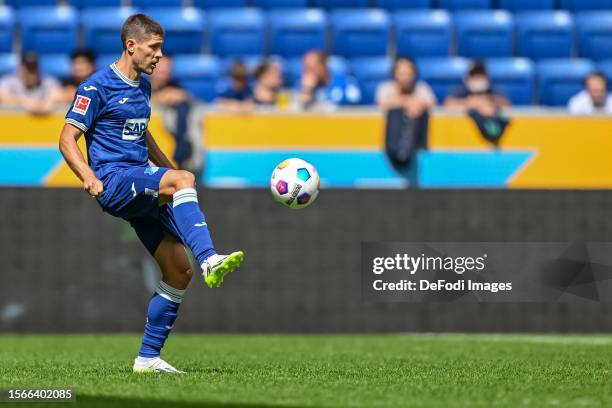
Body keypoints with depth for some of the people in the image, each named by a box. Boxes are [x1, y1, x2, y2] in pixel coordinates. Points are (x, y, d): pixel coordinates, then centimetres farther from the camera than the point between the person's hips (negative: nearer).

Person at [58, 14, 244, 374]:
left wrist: (169, 168, 30)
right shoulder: (98, 87, -5)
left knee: (179, 270, -1)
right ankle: (210, 261, -49)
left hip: (142, 191, 8)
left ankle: (149, 357, 7)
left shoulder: (143, 86, 19)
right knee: (182, 181, -34)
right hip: (114, 183, -8)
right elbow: (68, 139, -8)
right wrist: (91, 180, -23)